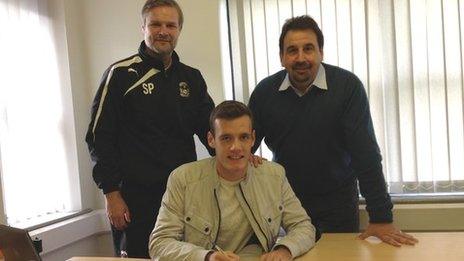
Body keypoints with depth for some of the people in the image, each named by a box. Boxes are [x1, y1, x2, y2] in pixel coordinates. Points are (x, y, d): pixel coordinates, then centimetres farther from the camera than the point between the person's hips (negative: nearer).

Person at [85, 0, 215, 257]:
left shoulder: (191, 78, 11)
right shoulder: (121, 74, -4)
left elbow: (210, 127, 10)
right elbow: (100, 138, -5)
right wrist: (112, 194, -9)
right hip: (137, 197, -4)